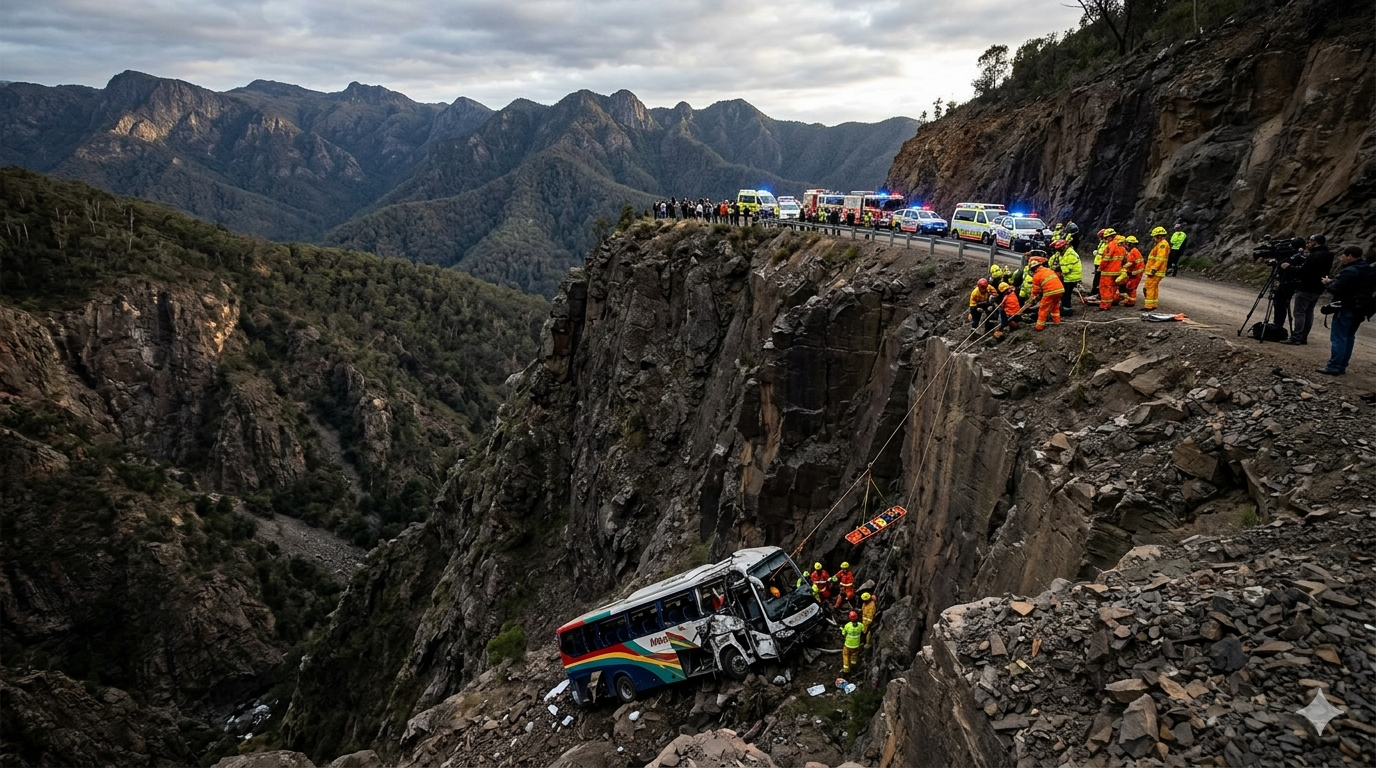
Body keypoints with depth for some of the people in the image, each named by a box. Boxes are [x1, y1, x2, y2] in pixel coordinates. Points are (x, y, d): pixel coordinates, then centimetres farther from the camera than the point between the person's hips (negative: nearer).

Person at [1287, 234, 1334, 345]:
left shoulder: (1313, 256, -18)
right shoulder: (1328, 256, 13)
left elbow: (1302, 271, -19)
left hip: (1306, 289, -9)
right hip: (1317, 289, 9)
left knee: (1299, 313, -7)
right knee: (1309, 312, 12)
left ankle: (1295, 338, -10)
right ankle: (1304, 337, 14)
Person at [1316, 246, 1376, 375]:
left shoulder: (1349, 271, -19)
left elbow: (1336, 289, -23)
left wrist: (1328, 283, -3)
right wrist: (1333, 281, 10)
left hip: (1346, 309, -9)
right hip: (1361, 310, 9)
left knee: (1338, 338, -6)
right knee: (1349, 338, 14)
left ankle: (1333, 367, -7)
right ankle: (1342, 366, 17)